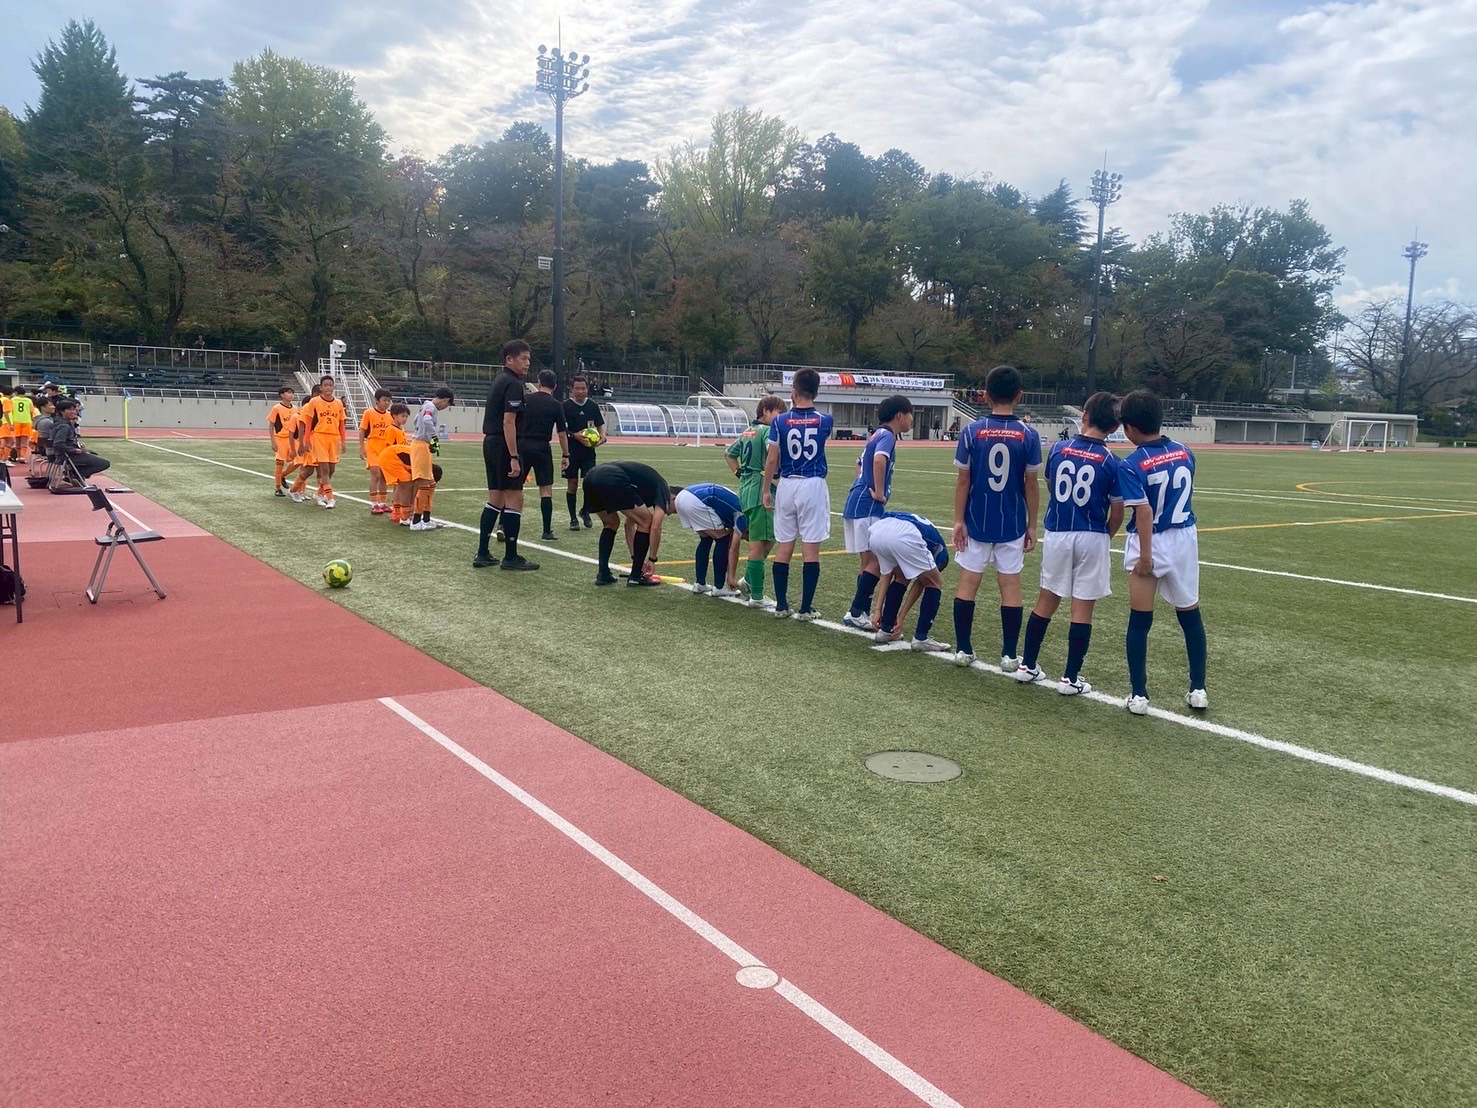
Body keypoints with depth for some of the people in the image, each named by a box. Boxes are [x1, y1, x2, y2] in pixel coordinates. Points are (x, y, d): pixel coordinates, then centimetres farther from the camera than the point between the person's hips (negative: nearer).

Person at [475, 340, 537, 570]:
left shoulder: (499, 381, 17)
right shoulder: (513, 384, -13)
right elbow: (508, 422, -20)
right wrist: (514, 457, -22)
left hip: (490, 443, 10)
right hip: (504, 446, -10)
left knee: (495, 498, 13)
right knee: (514, 498, -5)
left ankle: (483, 553, 15)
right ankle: (511, 557, -1)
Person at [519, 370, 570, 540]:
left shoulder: (525, 399, 5)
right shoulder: (556, 405, -1)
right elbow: (562, 433, -3)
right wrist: (565, 455, 5)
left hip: (522, 446, 2)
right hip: (542, 448, -2)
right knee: (546, 489, 3)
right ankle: (547, 531, 2)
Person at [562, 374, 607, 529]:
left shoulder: (593, 406, 6)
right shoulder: (566, 406, -3)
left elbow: (600, 425, 12)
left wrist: (602, 436, -8)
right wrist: (574, 435, -18)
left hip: (588, 451, 2)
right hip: (571, 451, -2)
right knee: (572, 483, 2)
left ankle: (585, 511, 21)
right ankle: (573, 519, 12)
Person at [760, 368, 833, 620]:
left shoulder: (780, 422, -4)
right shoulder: (825, 421, -1)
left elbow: (772, 460, -3)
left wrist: (766, 491, 6)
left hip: (787, 486, 1)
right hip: (813, 486, -1)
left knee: (784, 547, 9)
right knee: (811, 550, 1)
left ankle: (781, 605, 15)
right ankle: (806, 608, 4)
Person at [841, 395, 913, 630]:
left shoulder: (877, 435, 19)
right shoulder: (887, 435, -10)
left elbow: (860, 465, 33)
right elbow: (879, 460, -31)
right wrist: (879, 493, -23)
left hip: (857, 504, 10)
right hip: (868, 507, -10)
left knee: (867, 561, 12)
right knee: (876, 561, -6)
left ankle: (863, 612, 15)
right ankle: (856, 612, -5)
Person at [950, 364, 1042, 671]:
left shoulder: (972, 431, -6)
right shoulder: (1028, 435, -5)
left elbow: (963, 480, -5)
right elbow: (1031, 485, -3)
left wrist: (958, 521, 1)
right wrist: (1032, 525, 6)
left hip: (976, 523, 0)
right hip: (1012, 525, 0)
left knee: (968, 582, 8)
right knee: (1010, 585, 6)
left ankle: (964, 650, 12)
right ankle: (1009, 655, 10)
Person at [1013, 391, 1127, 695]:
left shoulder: (1057, 449, -2)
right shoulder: (1112, 462, -10)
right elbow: (1117, 511, -5)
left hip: (1056, 533, 3)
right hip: (1091, 538, -3)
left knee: (1047, 599, 16)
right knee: (1082, 607, 4)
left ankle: (1027, 665, 23)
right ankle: (1071, 678, 10)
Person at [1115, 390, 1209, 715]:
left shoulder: (1132, 464, -16)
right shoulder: (1184, 453, 1)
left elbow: (1145, 512, -21)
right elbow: (1185, 493, 13)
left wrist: (1145, 556, -19)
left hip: (1151, 544, -5)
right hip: (1184, 540, 5)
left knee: (1139, 621, 6)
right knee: (1191, 616, 16)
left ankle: (1139, 696, 11)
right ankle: (1198, 690, 24)